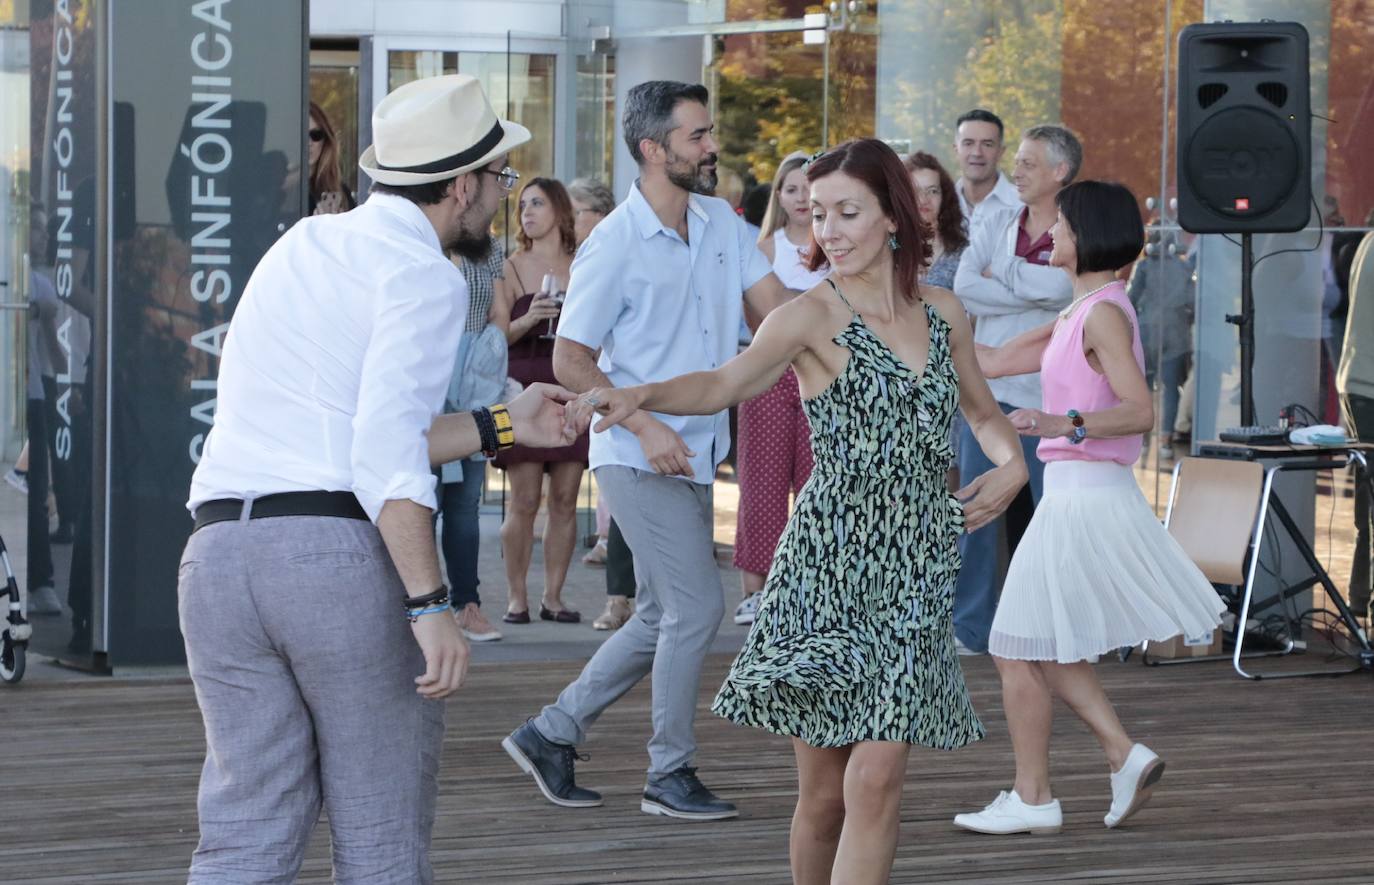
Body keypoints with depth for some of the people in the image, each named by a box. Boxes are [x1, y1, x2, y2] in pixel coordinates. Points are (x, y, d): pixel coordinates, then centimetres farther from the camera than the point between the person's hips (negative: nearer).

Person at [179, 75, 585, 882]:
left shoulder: (302, 248, 22)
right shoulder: (423, 276, -3)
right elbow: (386, 449, -17)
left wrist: (499, 427, 29)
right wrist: (431, 605, -20)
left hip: (221, 550, 6)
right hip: (349, 554, -6)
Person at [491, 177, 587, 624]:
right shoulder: (511, 268, 4)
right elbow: (496, 335, -2)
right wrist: (526, 321, -18)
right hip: (525, 386, -2)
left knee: (565, 499, 1)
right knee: (524, 500, -6)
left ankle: (553, 596, 8)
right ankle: (517, 597, 0)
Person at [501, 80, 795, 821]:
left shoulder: (720, 221, 7)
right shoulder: (615, 245, -13)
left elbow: (772, 305, 1)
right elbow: (570, 361, -12)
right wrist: (646, 427, -21)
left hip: (695, 454, 8)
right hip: (641, 457, -8)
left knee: (662, 619, 13)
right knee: (696, 608, -8)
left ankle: (549, 734, 24)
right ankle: (670, 774, 5)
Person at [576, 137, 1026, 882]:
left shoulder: (942, 312, 9)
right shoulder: (812, 316, -5)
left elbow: (982, 411, 26)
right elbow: (725, 383, -23)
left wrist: (1012, 462, 5)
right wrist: (642, 395, -43)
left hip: (915, 573, 3)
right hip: (827, 566, -3)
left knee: (875, 781, -7)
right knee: (822, 791, 2)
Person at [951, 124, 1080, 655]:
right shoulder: (994, 227, 12)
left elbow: (1059, 286, -17)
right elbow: (964, 288, -1)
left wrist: (1000, 272, -4)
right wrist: (1032, 293, -9)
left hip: (1048, 396, -3)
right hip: (988, 388, 3)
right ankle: (970, 628, 7)